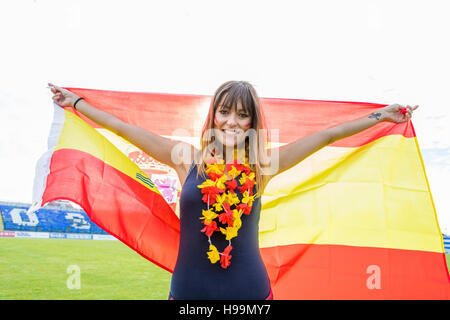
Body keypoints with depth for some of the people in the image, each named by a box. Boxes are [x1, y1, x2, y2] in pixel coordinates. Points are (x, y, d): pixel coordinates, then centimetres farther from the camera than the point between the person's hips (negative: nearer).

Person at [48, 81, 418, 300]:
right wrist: (76, 102, 13)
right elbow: (126, 129, 6)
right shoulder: (188, 159, 0)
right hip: (188, 289, 0)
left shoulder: (262, 166, 1)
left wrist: (381, 115, 12)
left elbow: (326, 135, 5)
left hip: (249, 289, 1)